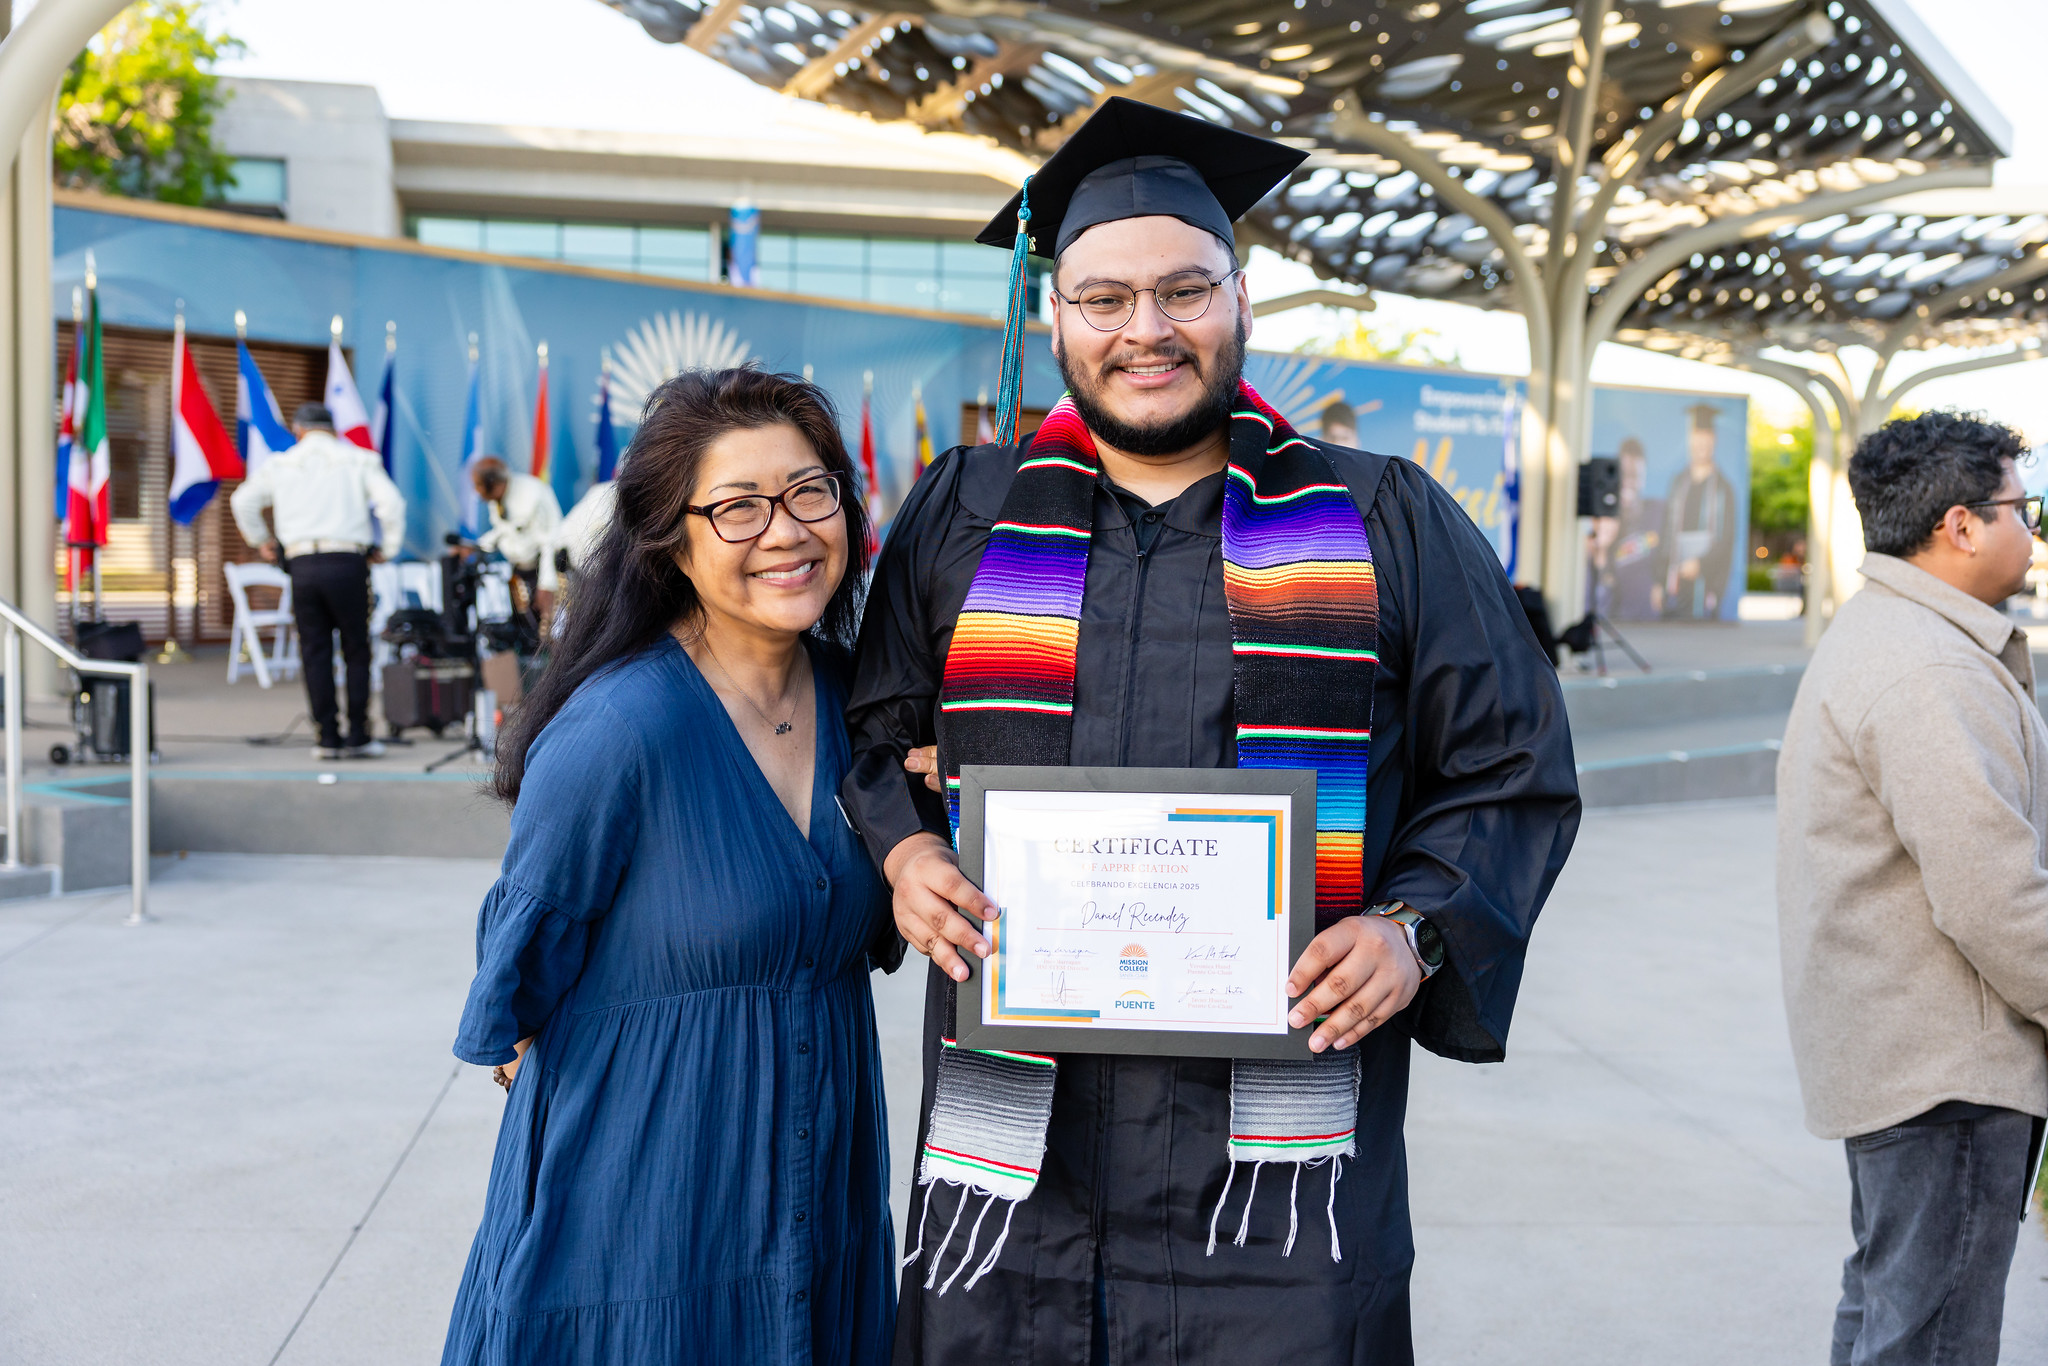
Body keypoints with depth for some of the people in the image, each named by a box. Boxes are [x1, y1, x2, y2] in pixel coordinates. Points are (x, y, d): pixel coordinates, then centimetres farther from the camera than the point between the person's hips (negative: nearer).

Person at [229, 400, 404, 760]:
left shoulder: (280, 464, 12)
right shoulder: (357, 460, 6)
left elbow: (242, 502, 13)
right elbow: (391, 502, -5)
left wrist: (260, 541, 27)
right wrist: (388, 548, 6)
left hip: (301, 565, 2)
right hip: (347, 562, -1)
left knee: (315, 652, 7)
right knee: (356, 651, 6)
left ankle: (328, 737, 6)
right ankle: (358, 736, 4)